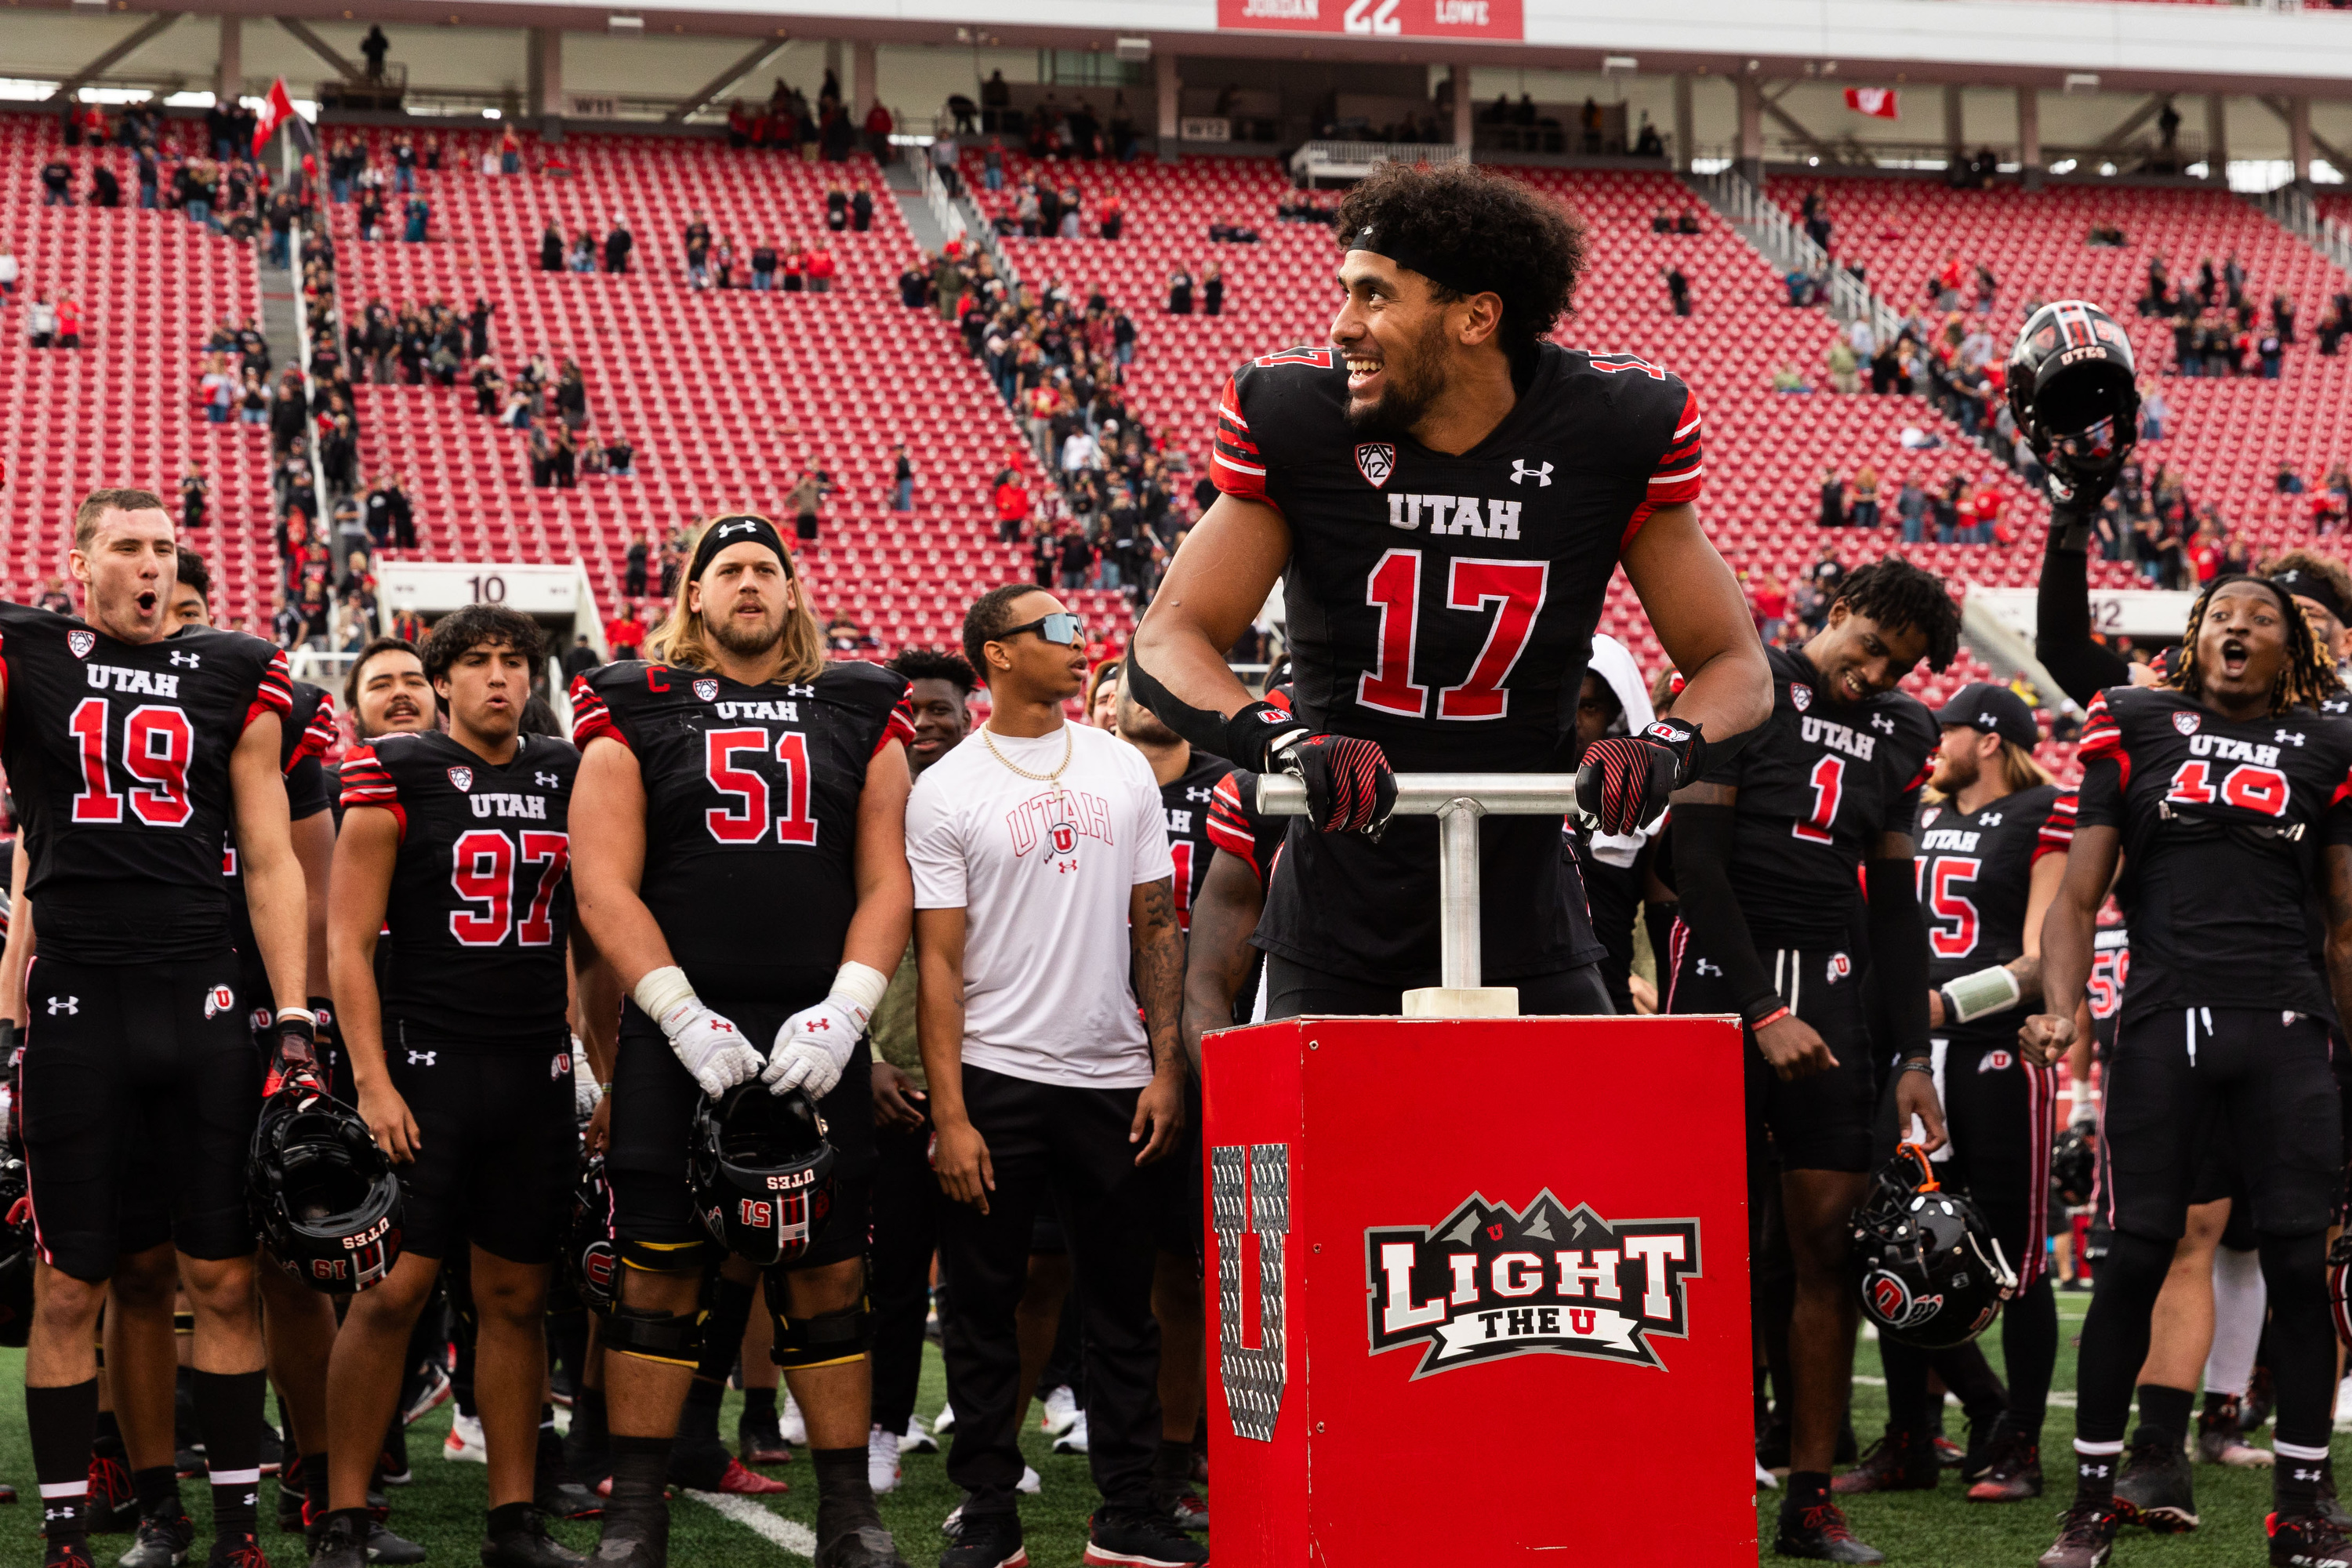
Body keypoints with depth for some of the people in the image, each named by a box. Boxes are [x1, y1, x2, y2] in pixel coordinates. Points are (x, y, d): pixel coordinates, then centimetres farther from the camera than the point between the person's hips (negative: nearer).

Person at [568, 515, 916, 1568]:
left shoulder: (858, 714, 12)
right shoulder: (637, 714, 6)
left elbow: (887, 884, 8)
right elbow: (605, 888, -1)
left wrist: (842, 1016, -6)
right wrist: (688, 1020, -11)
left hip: (817, 1044, 2)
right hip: (678, 1037, -2)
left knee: (828, 1278, 5)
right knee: (660, 1278, 0)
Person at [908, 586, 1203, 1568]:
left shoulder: (1123, 770, 8)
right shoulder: (947, 791, -3)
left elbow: (1156, 926, 10)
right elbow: (939, 962, -5)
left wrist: (1165, 1066, 1)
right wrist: (949, 1116, -11)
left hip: (1112, 1080, 4)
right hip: (996, 1080, -3)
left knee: (1123, 1305, 8)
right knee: (984, 1309, 3)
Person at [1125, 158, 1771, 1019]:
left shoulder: (1613, 429, -8)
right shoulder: (1294, 416, -8)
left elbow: (1735, 665, -1)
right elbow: (1168, 640, -9)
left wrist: (1668, 746, -24)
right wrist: (1285, 743, -29)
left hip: (1527, 930, 0)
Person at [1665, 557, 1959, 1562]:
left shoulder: (1897, 734, 14)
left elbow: (1894, 906, 16)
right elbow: (1698, 864, -8)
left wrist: (1913, 1059, 8)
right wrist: (1764, 1013, -13)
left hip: (1830, 991, 5)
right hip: (1726, 980, -5)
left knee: (1832, 1236, 0)